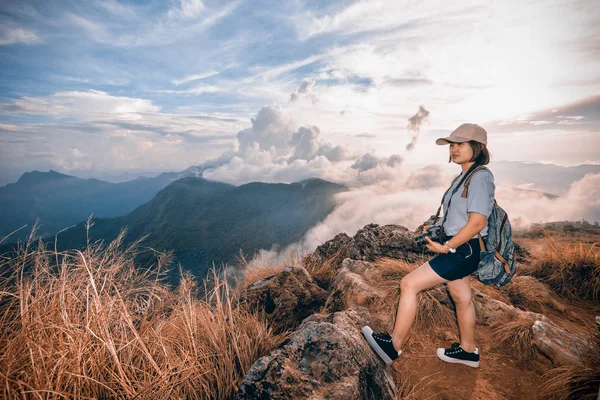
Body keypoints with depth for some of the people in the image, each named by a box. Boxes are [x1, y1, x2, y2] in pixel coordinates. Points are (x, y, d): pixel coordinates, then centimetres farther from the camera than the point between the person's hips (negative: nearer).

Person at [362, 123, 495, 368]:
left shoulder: (480, 177, -17)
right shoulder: (465, 176, 13)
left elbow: (477, 222, -23)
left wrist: (446, 247, -21)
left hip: (462, 250, -10)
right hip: (461, 249, 10)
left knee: (409, 284, -10)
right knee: (461, 299, 21)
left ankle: (394, 346, 1)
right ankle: (468, 351, 41)